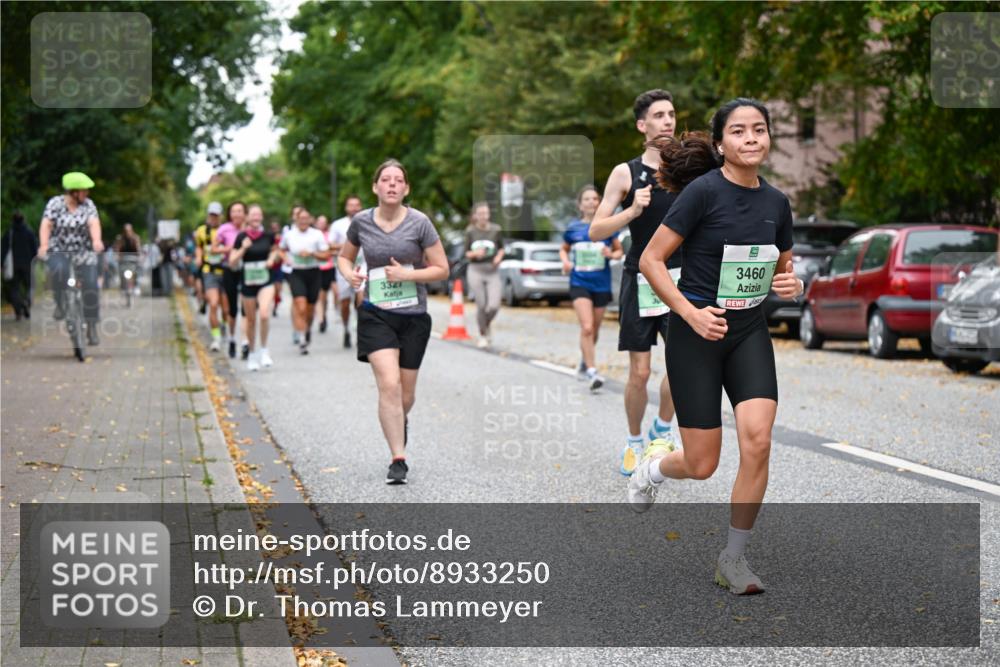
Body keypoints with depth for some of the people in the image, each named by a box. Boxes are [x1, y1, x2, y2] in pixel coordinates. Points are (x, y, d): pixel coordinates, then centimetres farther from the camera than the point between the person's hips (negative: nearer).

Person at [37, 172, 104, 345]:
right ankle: (60, 304, -7)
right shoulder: (55, 204, -7)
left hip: (83, 251, 2)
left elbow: (94, 224, -19)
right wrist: (44, 245, -36)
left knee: (91, 286, -10)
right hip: (59, 251, -2)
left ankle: (92, 328, 3)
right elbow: (46, 225, -18)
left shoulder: (88, 204, -4)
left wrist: (96, 241, -41)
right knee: (59, 271, -34)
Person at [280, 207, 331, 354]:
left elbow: (326, 255, 0)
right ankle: (302, 339, -15)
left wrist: (312, 254, -14)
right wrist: (285, 258, 0)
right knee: (300, 307, -17)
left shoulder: (317, 234, 0)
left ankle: (308, 328, 43)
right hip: (296, 273, -1)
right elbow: (282, 250, 21)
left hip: (313, 273, 1)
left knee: (310, 308, 11)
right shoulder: (289, 234, 4)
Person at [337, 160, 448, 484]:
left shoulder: (419, 223, -6)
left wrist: (407, 274, -17)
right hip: (376, 314, 0)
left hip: (414, 316, 0)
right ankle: (398, 460, -12)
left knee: (406, 393, 10)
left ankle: (400, 420, 47)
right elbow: (344, 256, 17)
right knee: (389, 384, -18)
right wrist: (349, 273, -6)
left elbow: (441, 269, -3)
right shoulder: (361, 222, -1)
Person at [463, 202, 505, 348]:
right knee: (481, 306, -2)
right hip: (476, 270, 0)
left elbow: (501, 248, 12)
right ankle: (482, 336, 18)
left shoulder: (496, 230, -2)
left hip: (492, 271, 1)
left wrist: (499, 257, -8)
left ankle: (487, 324, 24)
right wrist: (475, 253, -17)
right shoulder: (470, 231, -2)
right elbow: (467, 253, 4)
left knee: (494, 306, -10)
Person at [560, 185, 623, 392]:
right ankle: (592, 372, -16)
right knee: (586, 328, -17)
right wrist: (566, 261, -5)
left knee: (594, 330, 14)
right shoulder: (573, 228, 1)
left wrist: (612, 254, -15)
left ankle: (585, 361, 41)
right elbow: (563, 249, 16)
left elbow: (619, 251, 8)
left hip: (601, 284, 2)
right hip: (579, 283, -2)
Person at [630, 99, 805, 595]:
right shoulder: (703, 191, -13)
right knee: (702, 466, -1)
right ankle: (653, 467, 37)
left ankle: (733, 558, 2)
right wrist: (691, 313, -21)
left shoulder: (776, 202, 5)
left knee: (757, 441, -15)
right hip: (697, 334, -4)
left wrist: (791, 285, -4)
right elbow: (651, 260, -12)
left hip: (750, 332, 4)